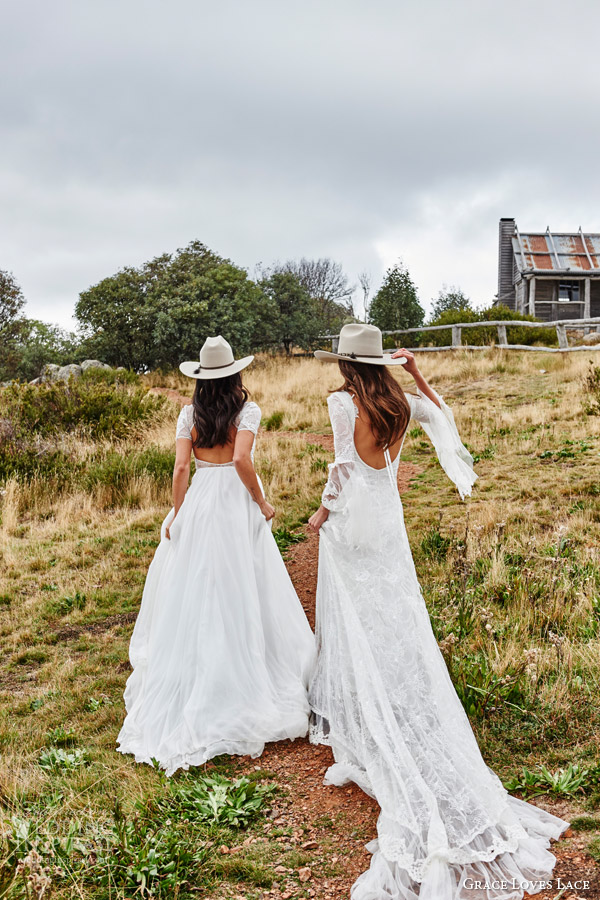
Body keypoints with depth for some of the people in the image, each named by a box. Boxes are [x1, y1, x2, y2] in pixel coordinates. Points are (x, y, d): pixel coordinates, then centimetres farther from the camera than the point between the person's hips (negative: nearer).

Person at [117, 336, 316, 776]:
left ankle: (182, 699, 21)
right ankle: (245, 689, 12)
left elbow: (180, 467, -2)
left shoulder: (190, 414, 3)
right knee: (240, 597, 4)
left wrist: (176, 516, 6)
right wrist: (262, 503, -8)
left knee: (193, 596, 12)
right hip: (237, 507, -3)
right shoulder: (247, 410, -6)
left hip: (198, 505, 3)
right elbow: (242, 459, -20)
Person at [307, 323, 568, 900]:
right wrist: (416, 374, 20)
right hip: (389, 522, 6)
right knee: (399, 635, 10)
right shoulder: (401, 402, 3)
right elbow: (441, 416, 22)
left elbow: (344, 467, -17)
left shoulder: (343, 401, -13)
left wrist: (323, 512, -4)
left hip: (351, 523, -5)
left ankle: (359, 753, 10)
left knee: (357, 640, 3)